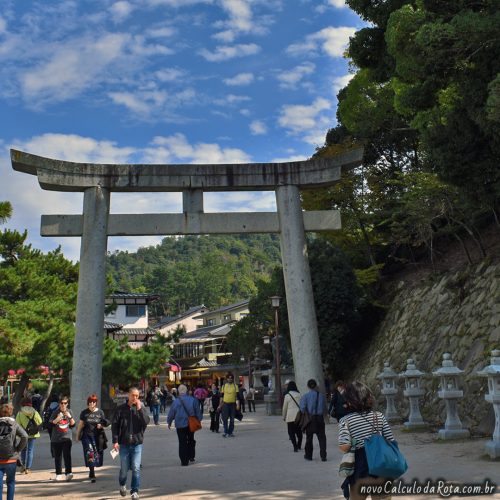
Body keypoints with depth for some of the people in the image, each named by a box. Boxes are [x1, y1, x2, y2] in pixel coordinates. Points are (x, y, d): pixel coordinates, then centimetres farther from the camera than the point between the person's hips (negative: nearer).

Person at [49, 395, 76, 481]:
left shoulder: (69, 412, 6)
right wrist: (57, 418, -21)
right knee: (57, 457, 7)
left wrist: (70, 417, -10)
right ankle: (58, 474, 18)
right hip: (56, 438, 0)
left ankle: (68, 473, -20)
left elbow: (73, 424, 7)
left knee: (67, 455, -15)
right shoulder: (55, 413, 0)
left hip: (67, 437, 0)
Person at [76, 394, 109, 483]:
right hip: (87, 436, -1)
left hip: (98, 436, 1)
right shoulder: (84, 413, 4)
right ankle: (92, 475, -11)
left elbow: (104, 423, 13)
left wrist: (101, 425, -9)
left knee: (97, 454, 3)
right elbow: (80, 425, 10)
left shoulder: (100, 412, 5)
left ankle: (91, 472, 25)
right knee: (90, 454, -13)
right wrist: (77, 435, 11)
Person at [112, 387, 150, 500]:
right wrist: (115, 441, -7)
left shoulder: (141, 408, 3)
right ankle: (122, 484, 37)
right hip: (124, 444, 0)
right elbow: (114, 425, 0)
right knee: (124, 468, 8)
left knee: (136, 468, -5)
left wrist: (140, 409, -16)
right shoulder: (121, 409, 0)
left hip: (137, 443, 0)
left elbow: (146, 422, -10)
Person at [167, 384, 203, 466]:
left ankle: (184, 461, 2)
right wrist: (199, 419, 17)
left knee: (182, 443, 3)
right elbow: (198, 411, 2)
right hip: (191, 424, 3)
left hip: (180, 425, -3)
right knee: (191, 440, 22)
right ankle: (191, 456, 25)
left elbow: (171, 413, -3)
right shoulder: (193, 400, -6)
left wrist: (169, 422, 13)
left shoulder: (176, 401, -12)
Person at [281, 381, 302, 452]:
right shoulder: (299, 395, 0)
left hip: (290, 416, -3)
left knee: (291, 432, 4)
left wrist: (284, 416, 11)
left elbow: (285, 407, -1)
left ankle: (295, 446, -5)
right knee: (299, 431, 16)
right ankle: (299, 445, 25)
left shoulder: (287, 396, -7)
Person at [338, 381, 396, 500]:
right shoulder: (379, 416, 2)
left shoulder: (346, 420, -9)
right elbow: (390, 441, -1)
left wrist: (354, 447, 0)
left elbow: (344, 447, -21)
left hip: (360, 471, -3)